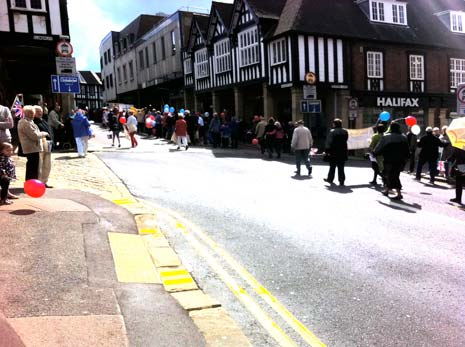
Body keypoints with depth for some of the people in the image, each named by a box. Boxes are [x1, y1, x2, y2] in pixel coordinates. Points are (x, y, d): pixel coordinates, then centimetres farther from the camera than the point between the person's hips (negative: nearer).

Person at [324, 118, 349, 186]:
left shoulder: (332, 131, -11)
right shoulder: (345, 131, 5)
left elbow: (329, 142, -13)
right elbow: (345, 140, 13)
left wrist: (326, 151, -11)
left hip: (334, 153, -3)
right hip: (343, 153, 3)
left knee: (332, 166, 12)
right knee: (341, 167, 6)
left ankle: (330, 179, 23)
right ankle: (341, 181, 2)